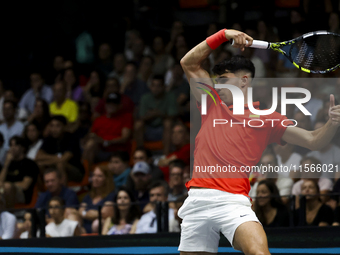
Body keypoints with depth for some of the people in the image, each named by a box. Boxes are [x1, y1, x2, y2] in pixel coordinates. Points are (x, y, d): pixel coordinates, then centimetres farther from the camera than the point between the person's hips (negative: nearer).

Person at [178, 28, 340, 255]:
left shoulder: (265, 118, 11)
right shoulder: (213, 107, 22)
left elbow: (313, 141, 5)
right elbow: (189, 64, 24)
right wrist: (223, 35, 16)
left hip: (232, 201, -4)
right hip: (197, 200, 4)